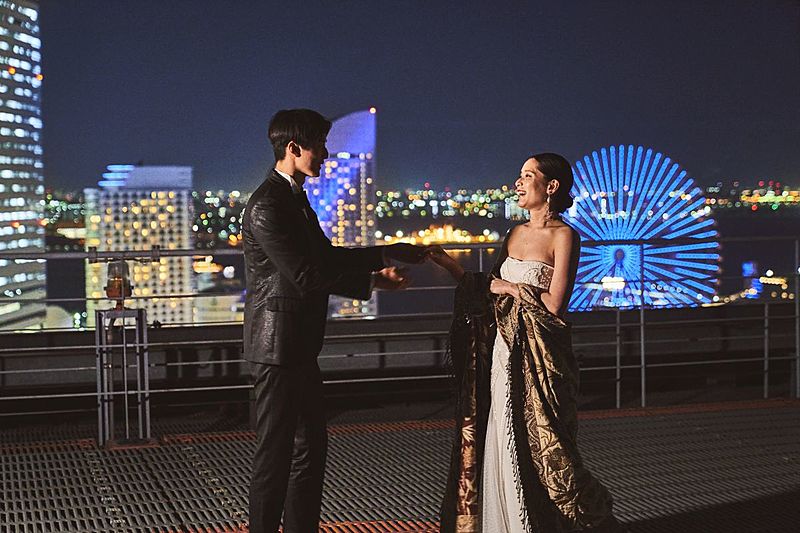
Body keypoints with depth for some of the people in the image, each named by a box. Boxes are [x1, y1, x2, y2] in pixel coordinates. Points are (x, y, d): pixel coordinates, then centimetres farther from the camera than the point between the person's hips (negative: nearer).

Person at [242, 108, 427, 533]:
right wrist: (384, 256, -20)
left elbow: (324, 263, 18)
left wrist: (373, 278, 4)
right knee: (275, 451, -2)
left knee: (310, 446, 16)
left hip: (300, 345, 10)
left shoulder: (295, 199, 14)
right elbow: (306, 275, -24)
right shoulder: (267, 206, -18)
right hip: (278, 343, -10)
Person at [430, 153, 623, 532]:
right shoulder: (515, 234, 13)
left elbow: (554, 304, -16)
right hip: (504, 356, 7)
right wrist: (448, 264, 7)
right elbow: (487, 290, 16)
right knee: (498, 450, 9)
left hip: (538, 360, -7)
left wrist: (509, 288, -7)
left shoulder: (563, 236, -9)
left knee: (538, 455, -2)